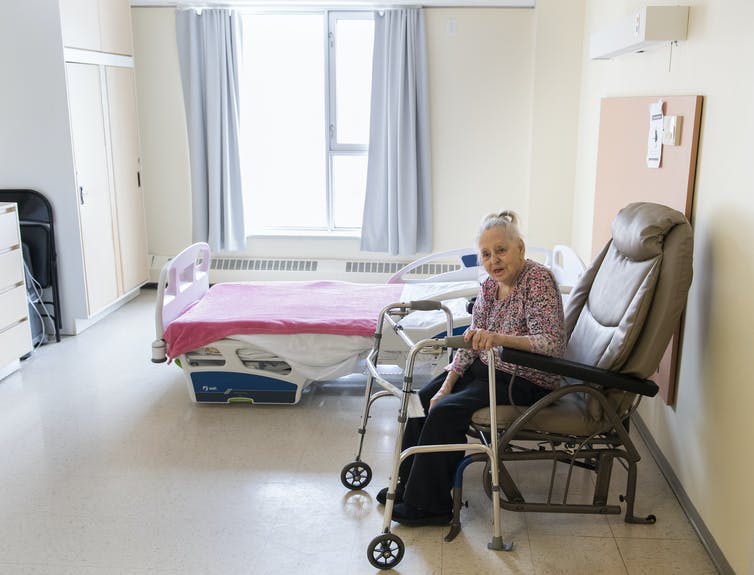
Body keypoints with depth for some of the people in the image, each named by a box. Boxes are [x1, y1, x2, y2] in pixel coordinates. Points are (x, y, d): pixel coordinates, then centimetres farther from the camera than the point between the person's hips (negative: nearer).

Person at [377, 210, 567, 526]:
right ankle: (408, 486, 18)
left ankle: (429, 506, -4)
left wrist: (500, 338, -46)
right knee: (425, 398, 3)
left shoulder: (538, 280, -22)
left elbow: (553, 343, -32)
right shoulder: (489, 285, 1)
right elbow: (470, 342, 3)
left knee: (446, 411, -20)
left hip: (526, 382, -8)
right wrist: (447, 385, -6)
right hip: (487, 368, 8)